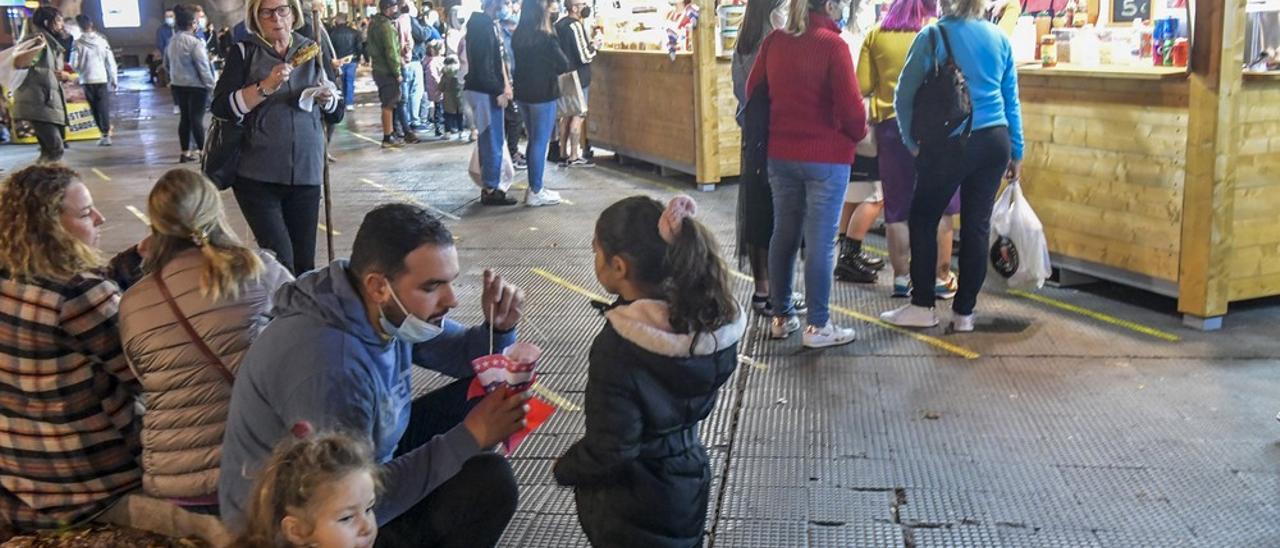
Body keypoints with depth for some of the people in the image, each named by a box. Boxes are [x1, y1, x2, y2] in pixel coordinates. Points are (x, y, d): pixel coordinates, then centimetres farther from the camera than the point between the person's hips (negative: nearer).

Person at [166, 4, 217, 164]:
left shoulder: (172, 42, 8)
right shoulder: (195, 42, -17)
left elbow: (167, 64, 17)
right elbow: (203, 67, -17)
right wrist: (211, 84, -8)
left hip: (178, 84, 8)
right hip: (196, 85, -8)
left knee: (185, 117, 12)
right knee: (197, 118, -3)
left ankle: (185, 152, 15)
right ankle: (201, 150, 2)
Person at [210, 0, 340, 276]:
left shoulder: (313, 51, 10)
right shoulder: (245, 53, 1)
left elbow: (336, 113, 14)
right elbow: (221, 108, -10)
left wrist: (326, 99, -8)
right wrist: (266, 86, -20)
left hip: (306, 172, 3)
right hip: (257, 174, -3)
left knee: (304, 261, 5)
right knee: (280, 260, -11)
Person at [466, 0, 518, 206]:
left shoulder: (485, 24, 14)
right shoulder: (483, 26, -17)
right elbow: (483, 65, -22)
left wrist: (503, 85, 10)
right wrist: (498, 91, -18)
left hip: (486, 90, 10)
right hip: (485, 92, -10)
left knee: (489, 141, 16)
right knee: (493, 142, -3)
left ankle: (490, 186, 24)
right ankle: (491, 190, 3)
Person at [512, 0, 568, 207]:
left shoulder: (517, 36, 2)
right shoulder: (546, 38, -16)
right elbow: (564, 65, -9)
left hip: (523, 93, 7)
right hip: (543, 94, -7)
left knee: (533, 140, 17)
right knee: (540, 142, 1)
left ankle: (533, 186, 23)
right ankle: (536, 192, 5)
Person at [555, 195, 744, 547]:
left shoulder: (618, 348, -29)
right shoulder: (708, 318, -10)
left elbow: (608, 450, -24)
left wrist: (565, 469, -6)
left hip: (632, 508, -6)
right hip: (688, 483, 6)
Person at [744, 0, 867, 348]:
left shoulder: (773, 42, 3)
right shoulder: (832, 44, -14)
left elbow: (753, 92, 12)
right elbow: (850, 105, -16)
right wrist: (858, 134, 3)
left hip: (780, 154, 6)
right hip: (826, 156, -6)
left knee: (784, 235, 14)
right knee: (820, 242, 1)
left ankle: (781, 317, 23)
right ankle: (818, 326, 7)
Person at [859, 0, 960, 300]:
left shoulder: (876, 35, 2)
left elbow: (863, 85, 0)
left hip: (892, 125, 2)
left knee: (897, 208, 10)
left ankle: (901, 278, 14)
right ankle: (942, 278, 13)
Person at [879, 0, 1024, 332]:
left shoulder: (933, 36, -5)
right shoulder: (1000, 39, 7)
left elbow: (904, 96, -4)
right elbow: (1011, 100, 11)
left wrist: (912, 142, 7)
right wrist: (1016, 152, 17)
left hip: (948, 144, -4)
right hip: (995, 142, 5)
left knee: (923, 220, 9)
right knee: (977, 225, 8)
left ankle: (922, 307, 13)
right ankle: (964, 312, 14)